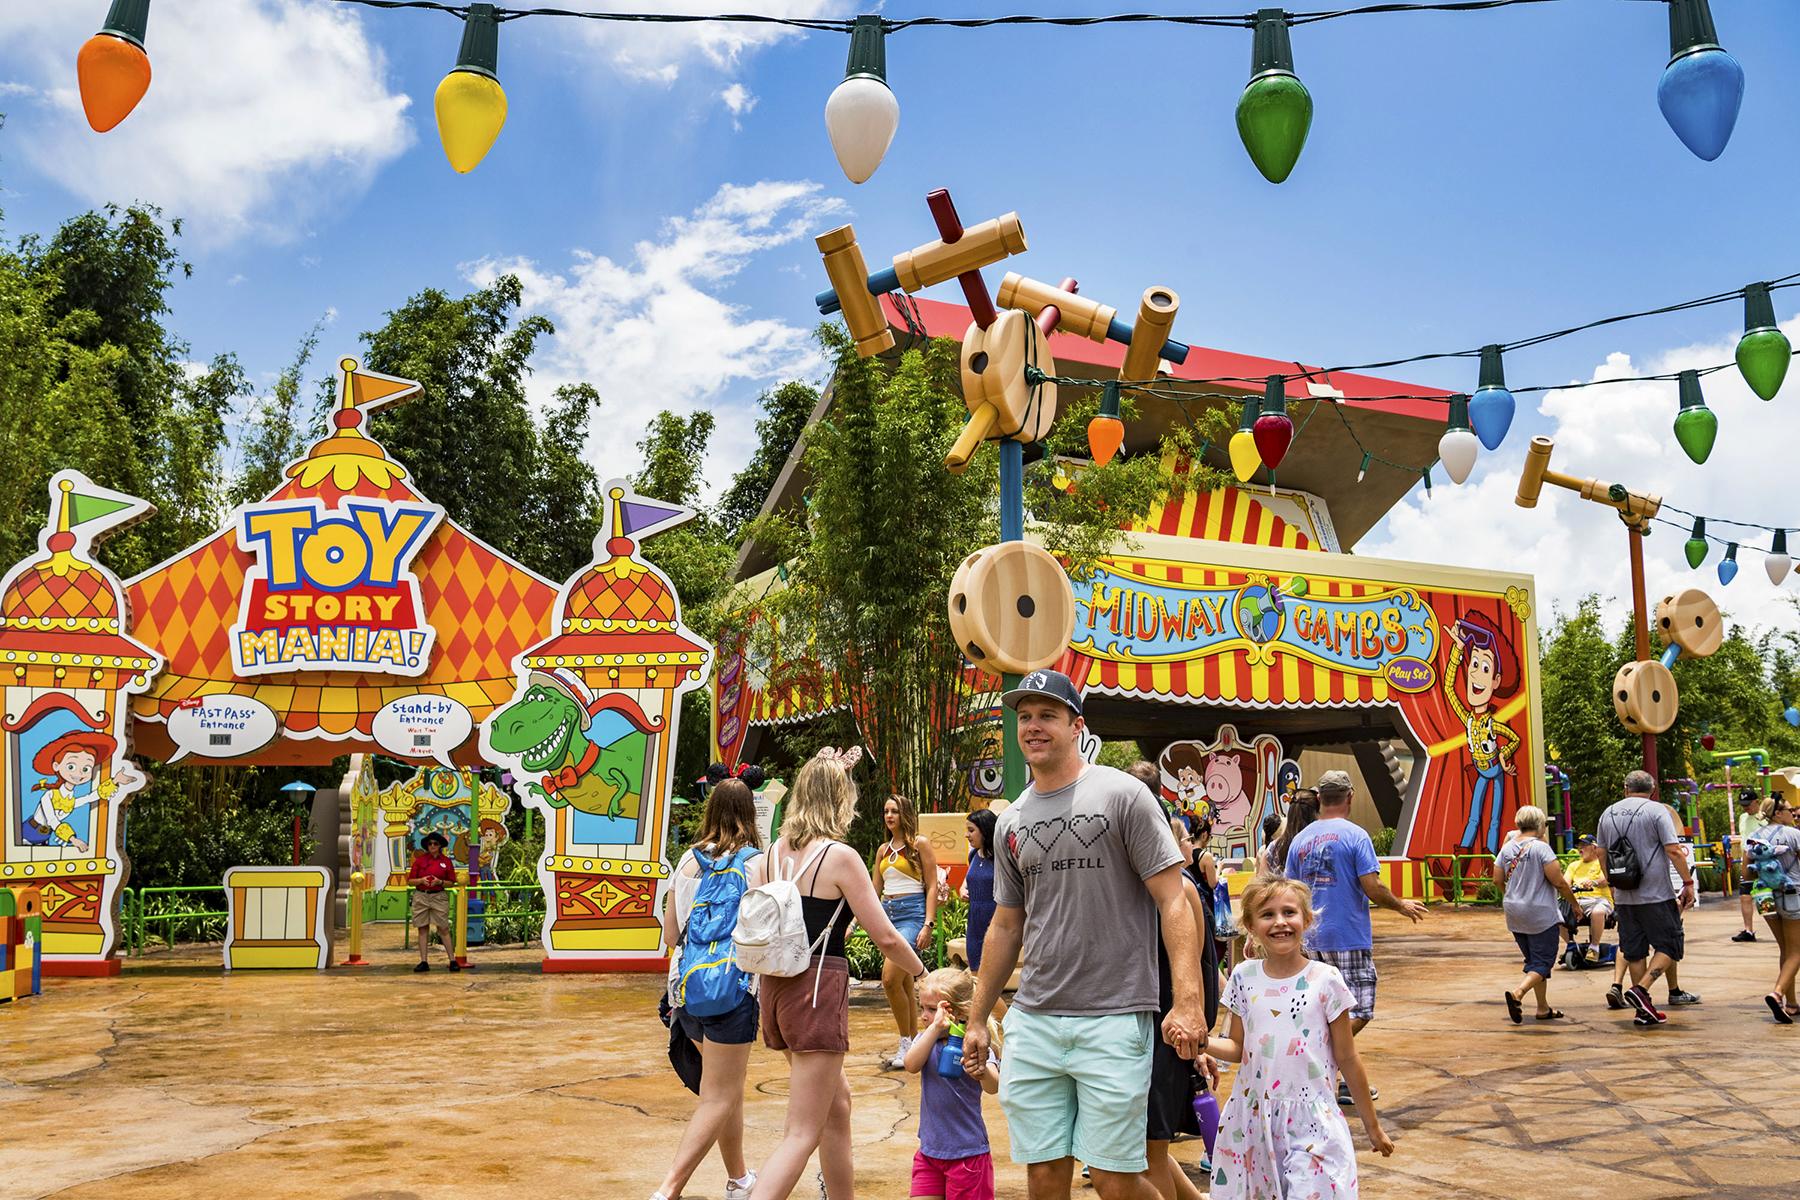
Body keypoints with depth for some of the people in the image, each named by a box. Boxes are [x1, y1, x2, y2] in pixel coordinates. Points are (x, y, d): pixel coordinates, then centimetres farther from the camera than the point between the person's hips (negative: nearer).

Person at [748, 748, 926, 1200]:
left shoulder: (771, 855, 7)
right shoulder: (840, 857, -11)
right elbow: (885, 937, -9)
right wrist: (923, 974, 7)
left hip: (777, 987, 8)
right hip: (818, 989, -7)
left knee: (836, 1103, 24)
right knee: (802, 1133, -4)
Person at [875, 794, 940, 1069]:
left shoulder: (920, 844, -2)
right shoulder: (884, 850, 16)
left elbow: (932, 887, -5)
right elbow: (874, 891, 19)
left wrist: (928, 925, -14)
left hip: (912, 912, -7)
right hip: (887, 913, 7)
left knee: (890, 979, -18)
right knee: (904, 984, 10)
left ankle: (907, 1046, -8)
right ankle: (914, 1043, 17)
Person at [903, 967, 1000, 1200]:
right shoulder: (925, 1039, 1)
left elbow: (993, 1087, -27)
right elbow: (912, 1065, -20)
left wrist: (981, 1071, -50)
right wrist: (936, 1028, -29)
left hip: (967, 1152, -4)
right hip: (929, 1149, 4)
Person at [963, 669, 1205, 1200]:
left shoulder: (1122, 795, -4)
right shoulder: (1011, 822, 12)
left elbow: (1174, 901, -8)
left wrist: (1187, 1002, -18)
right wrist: (977, 1018, 19)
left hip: (1114, 1019, -5)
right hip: (1031, 1020, 5)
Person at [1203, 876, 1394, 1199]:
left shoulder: (1325, 980, -7)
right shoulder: (1245, 977, 1)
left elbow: (1348, 1060, 1)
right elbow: (1238, 1048, 8)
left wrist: (1372, 1126, 8)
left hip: (1310, 1120, -3)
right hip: (1253, 1118, 3)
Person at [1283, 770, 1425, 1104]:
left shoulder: (1300, 839, 6)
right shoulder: (1356, 835, -9)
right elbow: (1372, 888, -15)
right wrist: (1401, 905, 4)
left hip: (1312, 938, 6)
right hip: (1350, 938, -6)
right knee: (1358, 1012, 0)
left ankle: (1341, 1084, 19)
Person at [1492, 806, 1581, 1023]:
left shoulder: (1507, 848, 5)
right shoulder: (1541, 847, -14)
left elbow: (1498, 880, 7)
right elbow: (1558, 881, -15)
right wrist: (1574, 902, 0)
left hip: (1515, 915, 7)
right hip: (1541, 914, -7)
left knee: (1533, 960, 17)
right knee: (1543, 962, -1)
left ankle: (1543, 1008, 20)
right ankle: (1517, 993, -22)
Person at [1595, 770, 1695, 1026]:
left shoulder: (1608, 813, 10)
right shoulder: (1657, 811, -6)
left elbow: (1602, 853, 17)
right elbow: (1674, 851, -13)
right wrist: (1688, 883, -5)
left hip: (1624, 897, 5)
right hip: (1656, 894, -5)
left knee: (1634, 950, 10)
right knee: (1669, 946, 5)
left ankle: (1644, 1010, 12)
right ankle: (1641, 989, -12)